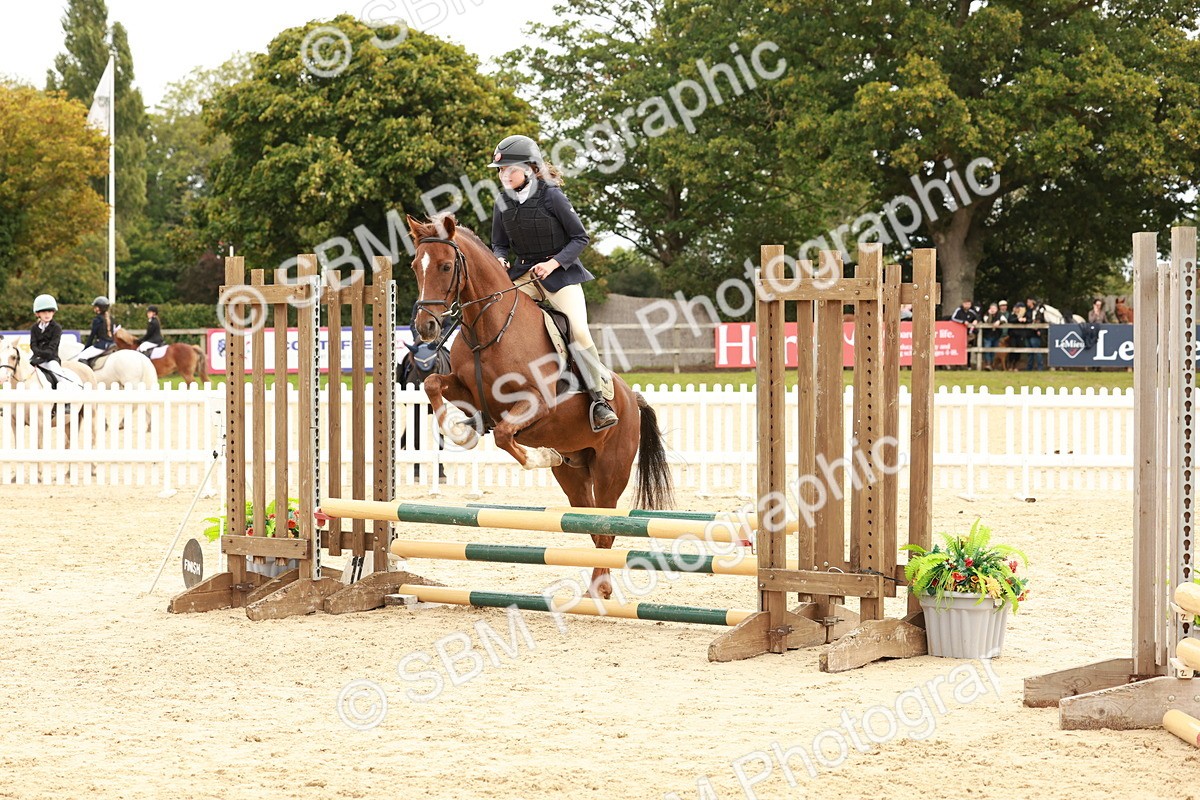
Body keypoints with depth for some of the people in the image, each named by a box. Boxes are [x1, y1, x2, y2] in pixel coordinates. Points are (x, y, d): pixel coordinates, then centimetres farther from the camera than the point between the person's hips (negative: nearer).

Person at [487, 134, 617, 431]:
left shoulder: (551, 197, -13)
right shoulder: (504, 203, 2)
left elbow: (579, 238, -8)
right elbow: (499, 244, 14)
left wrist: (554, 262, -20)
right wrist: (500, 261, -9)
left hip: (559, 272, -5)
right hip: (523, 273, 5)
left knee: (578, 330, -19)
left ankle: (599, 398, -12)